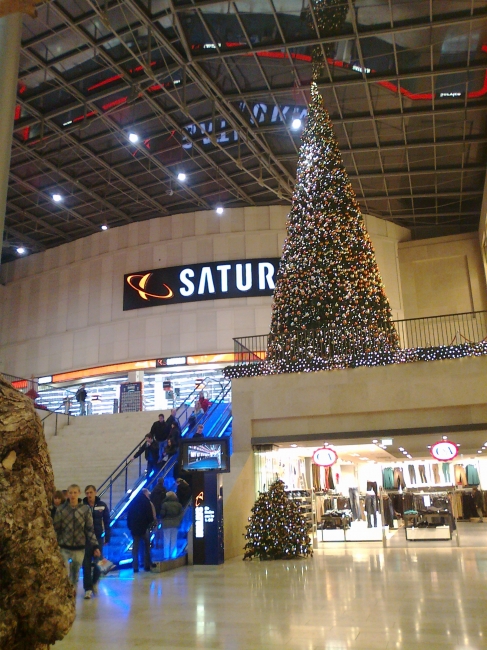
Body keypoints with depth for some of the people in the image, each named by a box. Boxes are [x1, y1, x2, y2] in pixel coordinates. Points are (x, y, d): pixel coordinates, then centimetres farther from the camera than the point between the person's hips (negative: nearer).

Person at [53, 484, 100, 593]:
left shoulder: (86, 509, -2)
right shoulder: (61, 509, -3)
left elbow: (90, 529, 0)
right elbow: (55, 528, 1)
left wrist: (95, 546, -6)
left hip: (79, 548, 1)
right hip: (64, 547, -1)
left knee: (75, 575, 12)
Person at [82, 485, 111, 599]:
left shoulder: (102, 505, -2)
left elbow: (107, 522, 3)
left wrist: (107, 537, 0)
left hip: (98, 537, 1)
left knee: (98, 562, 7)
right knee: (86, 564, 0)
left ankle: (95, 582, 33)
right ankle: (88, 589, 10)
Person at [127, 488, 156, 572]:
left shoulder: (133, 502, 11)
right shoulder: (147, 502, -5)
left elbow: (128, 516, 10)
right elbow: (150, 517, -10)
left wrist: (129, 526, 12)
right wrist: (151, 522, 9)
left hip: (134, 528, 4)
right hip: (144, 528, -4)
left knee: (135, 547, 8)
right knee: (147, 547, 10)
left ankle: (135, 567, 5)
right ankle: (147, 566, 8)